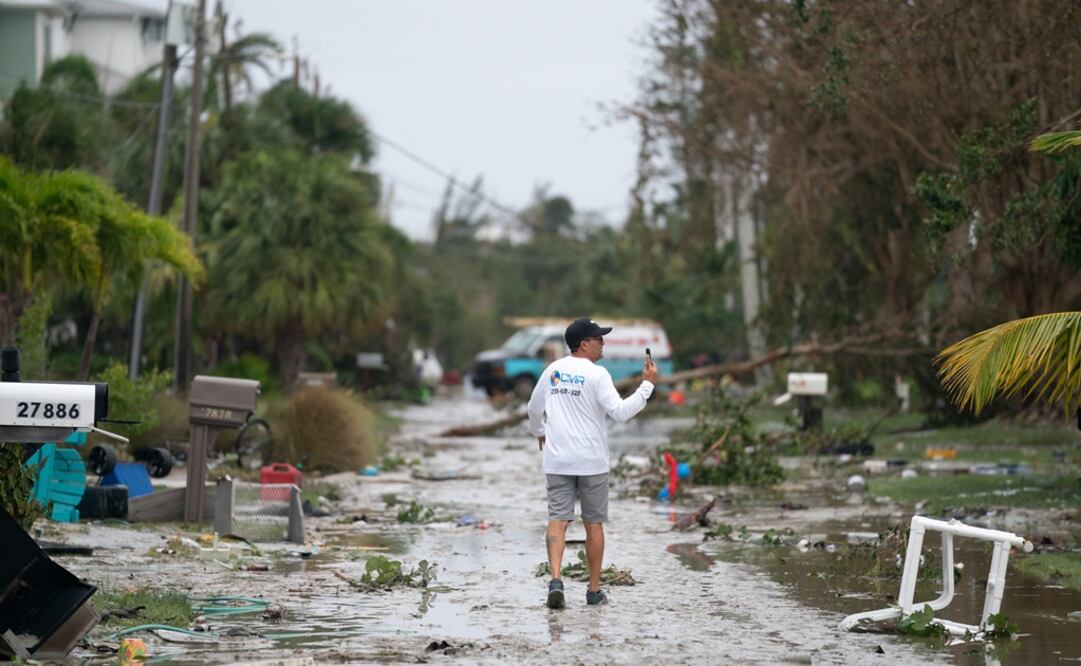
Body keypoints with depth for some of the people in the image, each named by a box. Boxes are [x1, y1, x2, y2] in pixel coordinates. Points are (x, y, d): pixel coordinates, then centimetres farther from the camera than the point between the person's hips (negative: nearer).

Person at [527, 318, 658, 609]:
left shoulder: (553, 370, 6)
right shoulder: (596, 374, -11)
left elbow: (534, 408, 18)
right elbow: (620, 412, -18)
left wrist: (539, 433, 37)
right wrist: (647, 384, -11)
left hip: (557, 461, 3)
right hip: (591, 461, -3)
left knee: (558, 519, 0)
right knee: (594, 523, 8)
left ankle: (555, 579, -21)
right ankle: (594, 590, 14)